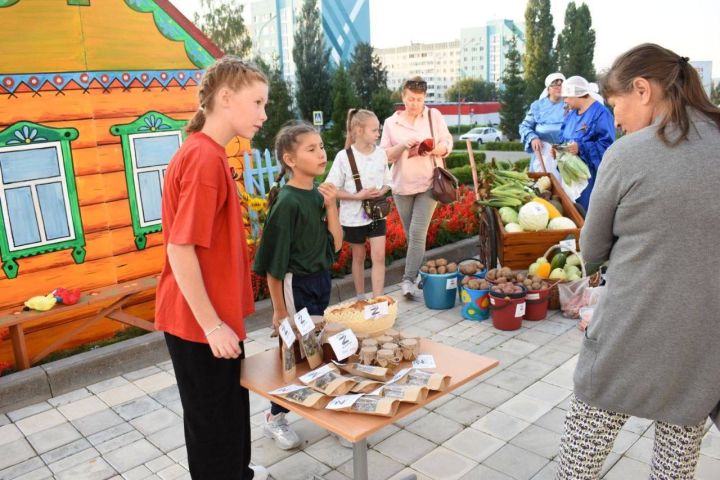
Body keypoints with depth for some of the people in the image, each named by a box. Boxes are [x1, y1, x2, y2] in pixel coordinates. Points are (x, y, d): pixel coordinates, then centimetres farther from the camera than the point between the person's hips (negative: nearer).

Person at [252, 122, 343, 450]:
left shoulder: (319, 194, 0)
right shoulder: (287, 203, -21)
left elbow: (335, 244, 3)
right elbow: (273, 263, -17)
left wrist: (330, 206, -10)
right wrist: (279, 311, -13)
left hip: (320, 281, 7)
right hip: (296, 286, -7)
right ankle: (274, 419, 26)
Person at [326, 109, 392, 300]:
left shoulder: (380, 154, -3)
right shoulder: (344, 156, -14)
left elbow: (387, 183, 8)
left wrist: (380, 192, -14)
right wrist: (357, 196, -21)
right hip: (354, 216, -2)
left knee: (379, 257, -3)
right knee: (359, 257, 13)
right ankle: (360, 298, 30)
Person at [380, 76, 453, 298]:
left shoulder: (434, 115, 2)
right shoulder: (391, 123, 3)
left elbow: (448, 144, 5)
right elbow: (384, 155, 1)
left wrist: (433, 149, -17)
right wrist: (402, 146, -17)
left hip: (428, 183, -2)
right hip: (402, 185, 2)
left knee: (417, 233, -11)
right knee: (410, 234, 10)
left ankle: (409, 279, -9)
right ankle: (418, 273, 24)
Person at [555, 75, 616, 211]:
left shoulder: (600, 113, -13)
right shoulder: (571, 114, 14)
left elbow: (607, 145, -19)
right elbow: (564, 138, 21)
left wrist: (581, 148, -26)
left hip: (589, 175, -8)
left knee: (584, 212, -4)